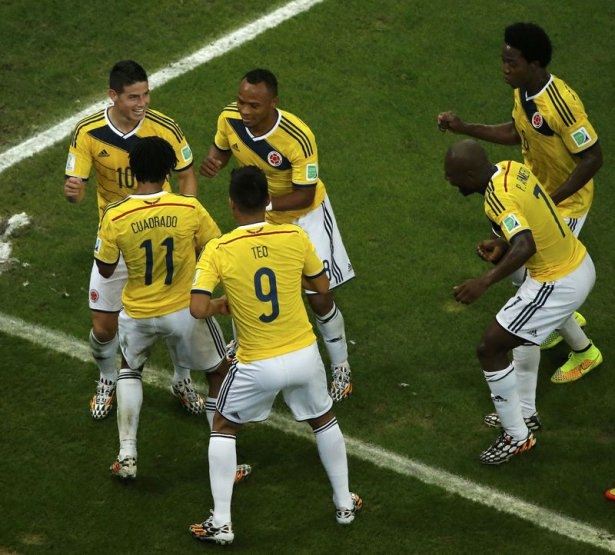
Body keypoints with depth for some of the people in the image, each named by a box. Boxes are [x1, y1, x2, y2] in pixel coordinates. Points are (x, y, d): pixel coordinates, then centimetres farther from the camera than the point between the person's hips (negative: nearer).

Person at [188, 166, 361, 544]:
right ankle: (345, 504, 39)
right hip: (304, 355, 2)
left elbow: (198, 309, -19)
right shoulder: (295, 237, -9)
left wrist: (220, 306, 3)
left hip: (257, 366, -2)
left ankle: (221, 523, 18)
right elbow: (322, 285, 5)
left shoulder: (218, 250, -15)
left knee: (224, 428, 22)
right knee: (324, 420, 29)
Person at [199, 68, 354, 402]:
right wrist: (211, 162, -25)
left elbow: (304, 196, -28)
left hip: (303, 215, -5)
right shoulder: (229, 118, -24)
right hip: (260, 215, 5)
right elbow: (221, 149, -1)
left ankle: (340, 369, 21)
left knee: (319, 298, -1)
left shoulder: (298, 139, -38)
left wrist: (264, 205, -42)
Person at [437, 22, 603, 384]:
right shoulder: (523, 91, -6)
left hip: (566, 204, -9)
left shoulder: (561, 104, -33)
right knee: (518, 269, 18)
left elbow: (593, 158, -27)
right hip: (536, 194, 9)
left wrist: (550, 200, -26)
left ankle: (584, 352, 19)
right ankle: (568, 319, 43)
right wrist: (465, 129, 5)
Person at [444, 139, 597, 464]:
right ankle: (525, 414, 45)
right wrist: (503, 244, 5)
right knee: (522, 329, 32)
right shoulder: (511, 168, 1)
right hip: (580, 264, 10)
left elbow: (526, 247, -41)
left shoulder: (499, 198, -26)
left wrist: (485, 282, -47)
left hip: (559, 285, -10)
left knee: (490, 349, -2)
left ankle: (517, 436, 11)